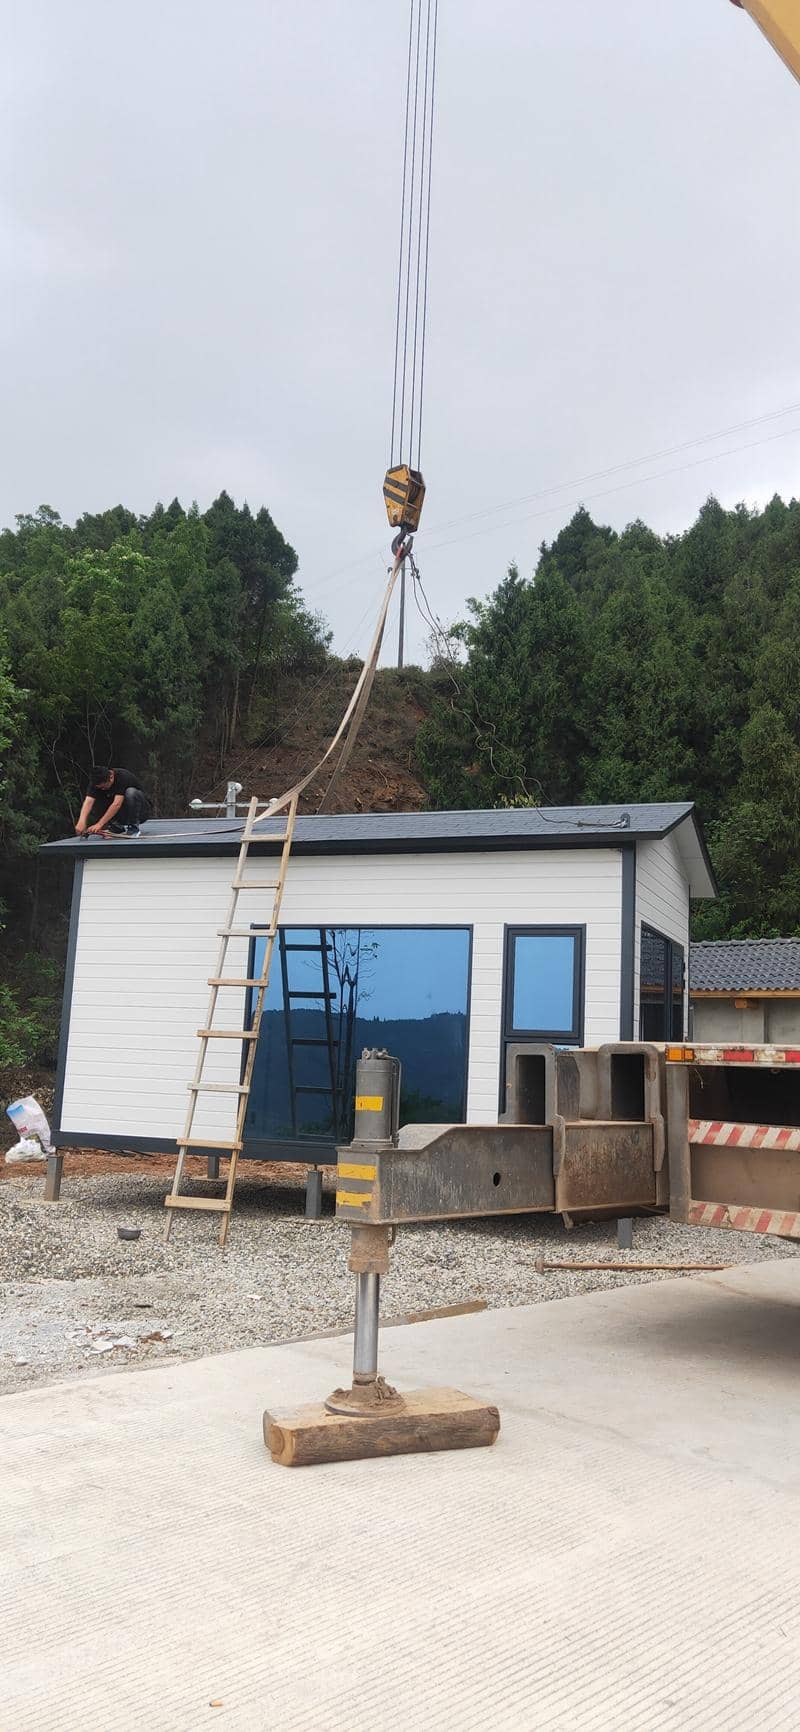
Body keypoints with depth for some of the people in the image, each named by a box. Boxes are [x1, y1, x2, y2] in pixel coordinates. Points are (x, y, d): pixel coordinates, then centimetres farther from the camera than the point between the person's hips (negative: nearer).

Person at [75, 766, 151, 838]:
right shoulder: (96, 782, -14)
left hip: (140, 810, -5)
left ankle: (133, 827, -19)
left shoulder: (123, 777, -29)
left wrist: (100, 824, -45)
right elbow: (88, 802, -29)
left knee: (131, 792, -35)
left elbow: (117, 804, -39)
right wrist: (81, 822, -47)